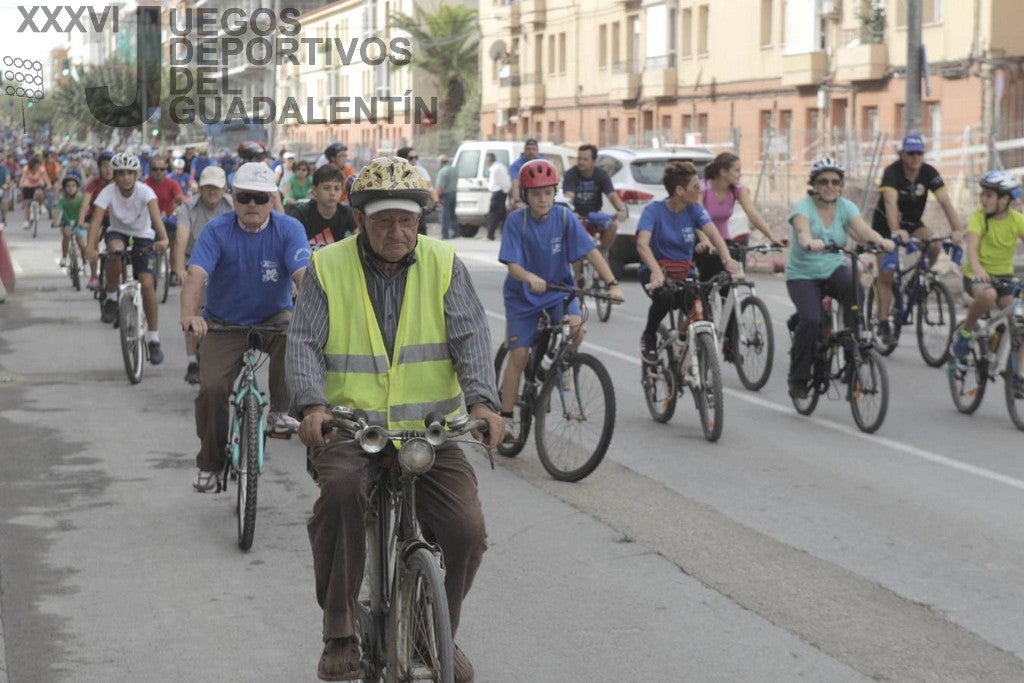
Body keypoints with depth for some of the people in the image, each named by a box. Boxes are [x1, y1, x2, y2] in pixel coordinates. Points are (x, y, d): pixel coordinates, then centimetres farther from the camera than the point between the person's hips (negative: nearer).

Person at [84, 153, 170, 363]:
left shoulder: (144, 191, -22)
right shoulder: (108, 192, -19)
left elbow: (155, 215, -38)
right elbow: (96, 219, -30)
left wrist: (163, 239, -57)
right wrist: (90, 246, -48)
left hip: (142, 236, 0)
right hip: (118, 232, 0)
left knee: (147, 283, -15)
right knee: (115, 249, -37)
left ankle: (153, 339, -4)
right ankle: (111, 298, -15)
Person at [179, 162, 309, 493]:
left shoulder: (289, 229, -11)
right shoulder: (217, 230, -12)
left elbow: (304, 274, -25)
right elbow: (196, 273, -26)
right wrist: (189, 314, -46)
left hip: (273, 317, 0)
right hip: (224, 323, 0)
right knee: (212, 388, -19)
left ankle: (279, 412, -15)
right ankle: (209, 464, 4)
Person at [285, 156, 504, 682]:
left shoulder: (444, 265, 5)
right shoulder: (328, 268, 2)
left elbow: (470, 336, -4)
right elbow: (305, 341, -5)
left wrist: (481, 400, -22)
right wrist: (312, 404, -24)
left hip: (431, 428, 2)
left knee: (467, 529, -15)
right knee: (340, 487, -34)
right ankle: (339, 634, -20)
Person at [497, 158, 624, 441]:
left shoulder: (564, 217, -14)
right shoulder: (516, 220, -17)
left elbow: (591, 251, -18)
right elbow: (512, 264, -22)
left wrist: (612, 283, -30)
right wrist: (530, 277, -45)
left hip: (559, 288, 1)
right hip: (522, 293, -1)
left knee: (575, 326, -28)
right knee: (519, 354, -5)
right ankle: (505, 417, 6)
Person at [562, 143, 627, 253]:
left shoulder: (602, 174, -4)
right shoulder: (571, 174, -10)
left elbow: (612, 195, -16)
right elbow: (569, 196, -25)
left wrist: (621, 209, -37)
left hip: (594, 214, 2)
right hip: (577, 215, -2)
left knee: (613, 224, -28)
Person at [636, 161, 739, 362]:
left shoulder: (695, 209, -2)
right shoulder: (654, 210, -14)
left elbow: (713, 234, -16)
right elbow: (642, 244, -28)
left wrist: (727, 259, -38)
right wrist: (656, 271, -47)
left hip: (684, 272, 3)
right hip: (656, 271, -3)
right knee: (665, 297, -37)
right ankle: (648, 336, -7)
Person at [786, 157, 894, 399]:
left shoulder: (845, 207, -3)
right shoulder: (803, 207, -14)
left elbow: (863, 230, -20)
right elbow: (802, 230, -36)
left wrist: (881, 240, -42)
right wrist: (810, 242, -59)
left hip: (833, 270, 3)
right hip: (802, 274, -3)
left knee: (853, 285, -32)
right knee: (810, 320, -26)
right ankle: (798, 379, -7)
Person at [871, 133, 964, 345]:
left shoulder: (929, 173, -16)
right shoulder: (892, 172, -27)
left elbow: (945, 201, -25)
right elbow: (890, 202, -42)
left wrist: (957, 229, -40)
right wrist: (896, 231, -58)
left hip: (913, 223, 3)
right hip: (885, 226, -3)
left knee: (935, 247, -26)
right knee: (886, 275, -9)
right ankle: (883, 323, -1)